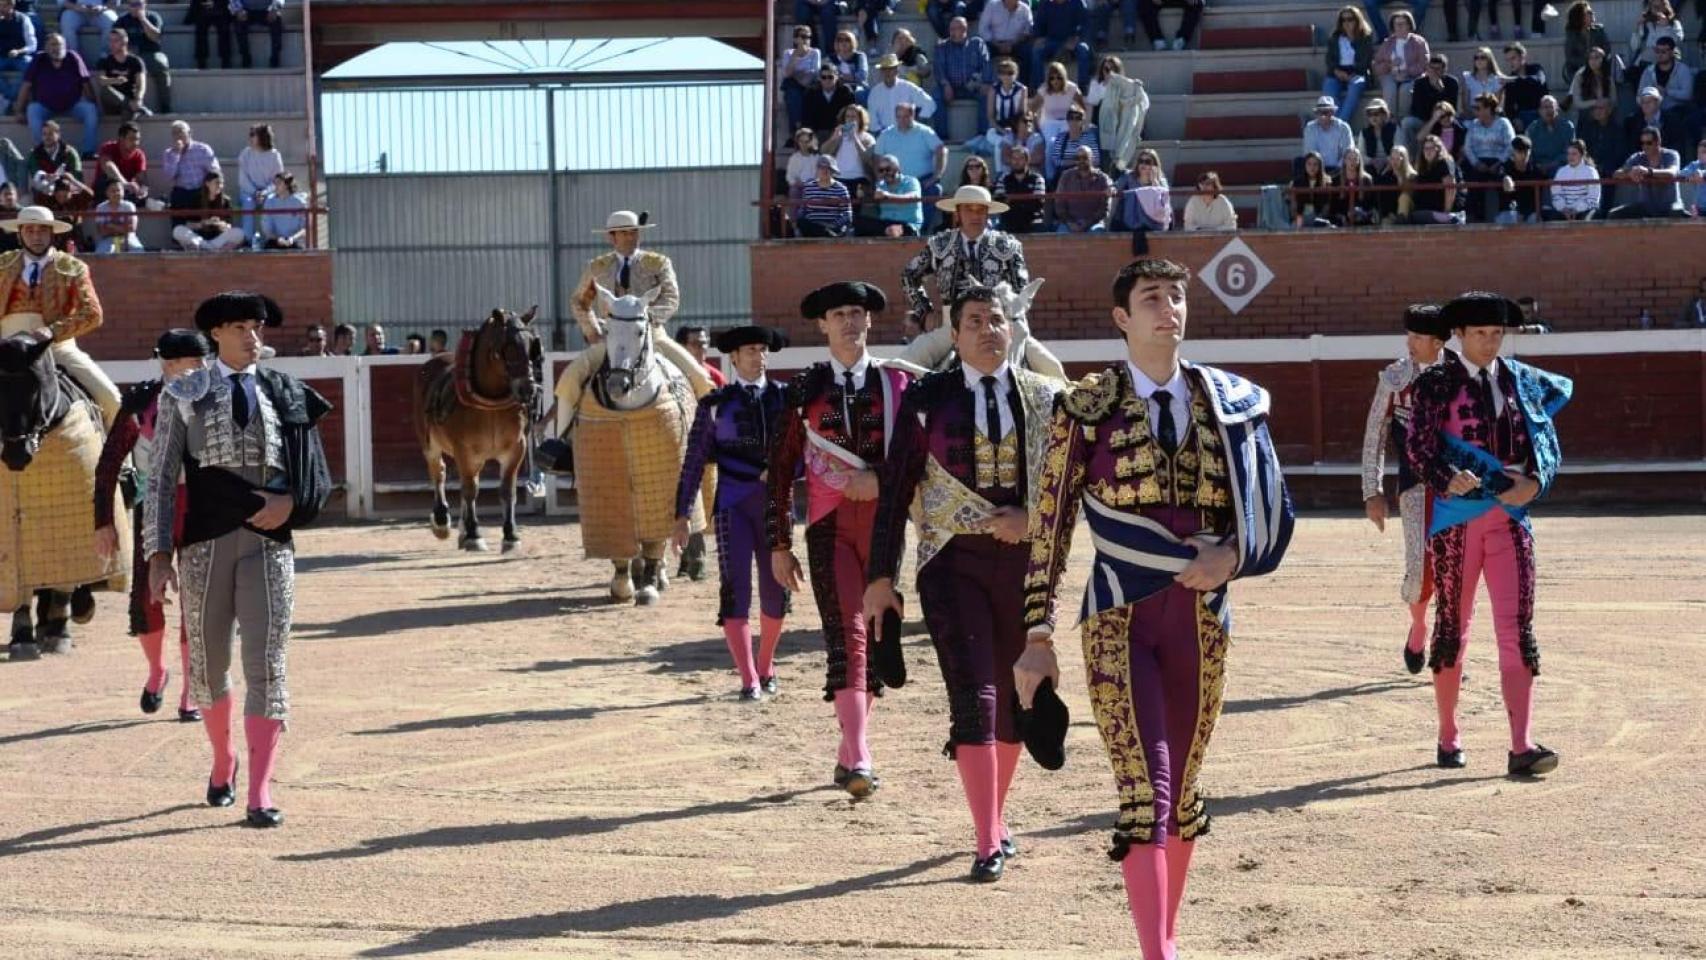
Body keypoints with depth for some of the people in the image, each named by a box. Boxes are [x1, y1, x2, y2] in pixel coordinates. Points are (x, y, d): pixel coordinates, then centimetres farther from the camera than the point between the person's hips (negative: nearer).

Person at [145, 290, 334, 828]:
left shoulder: (285, 395, 9)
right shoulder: (185, 398, 5)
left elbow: (318, 476, 11)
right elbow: (161, 481, 2)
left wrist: (290, 502, -10)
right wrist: (159, 555, -6)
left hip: (269, 543, 0)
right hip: (206, 543, 0)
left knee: (266, 666, -9)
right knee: (207, 667, 10)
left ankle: (260, 796, -11)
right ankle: (223, 762, 37)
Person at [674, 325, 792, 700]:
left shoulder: (785, 397, 8)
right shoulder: (716, 403, 4)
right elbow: (693, 463, 4)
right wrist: (682, 517, 1)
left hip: (775, 503, 2)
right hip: (733, 504, -2)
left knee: (776, 591, 6)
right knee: (735, 588, -10)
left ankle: (766, 666, 28)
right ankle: (749, 680, -8)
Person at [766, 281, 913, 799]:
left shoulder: (897, 383, 5)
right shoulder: (804, 389, 4)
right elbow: (780, 469, 5)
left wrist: (880, 480, -11)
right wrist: (779, 544, 3)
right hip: (829, 528, -2)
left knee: (876, 640, 7)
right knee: (847, 639, -14)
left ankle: (848, 753, 21)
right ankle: (859, 761, -22)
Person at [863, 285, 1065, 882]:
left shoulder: (1045, 397, 5)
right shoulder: (926, 399, 0)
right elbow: (895, 489, 1)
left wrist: (1033, 518, -11)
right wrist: (880, 576, -3)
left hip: (1026, 560, 3)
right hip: (954, 560, -2)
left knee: (1014, 698, 11)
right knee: (973, 697, -12)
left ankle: (996, 818, 30)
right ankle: (988, 844, -11)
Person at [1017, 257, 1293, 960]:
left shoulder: (1231, 404, 6)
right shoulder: (1085, 409, -2)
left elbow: (1272, 510, 13)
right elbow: (1049, 529, -1)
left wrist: (1233, 556, -9)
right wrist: (1038, 637, -5)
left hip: (1201, 620, 3)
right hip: (1119, 620, -3)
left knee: (1181, 792, 11)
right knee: (1144, 792, -13)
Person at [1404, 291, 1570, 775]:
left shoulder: (1523, 381, 9)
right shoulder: (1435, 383, -2)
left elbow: (1547, 441, 9)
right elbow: (1418, 447, -9)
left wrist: (1534, 482, -10)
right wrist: (1446, 479, -27)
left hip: (1510, 517, 2)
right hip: (1456, 518, -2)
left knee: (1517, 628, -8)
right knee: (1452, 626, 7)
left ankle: (1521, 749, -13)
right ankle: (1448, 739, 21)